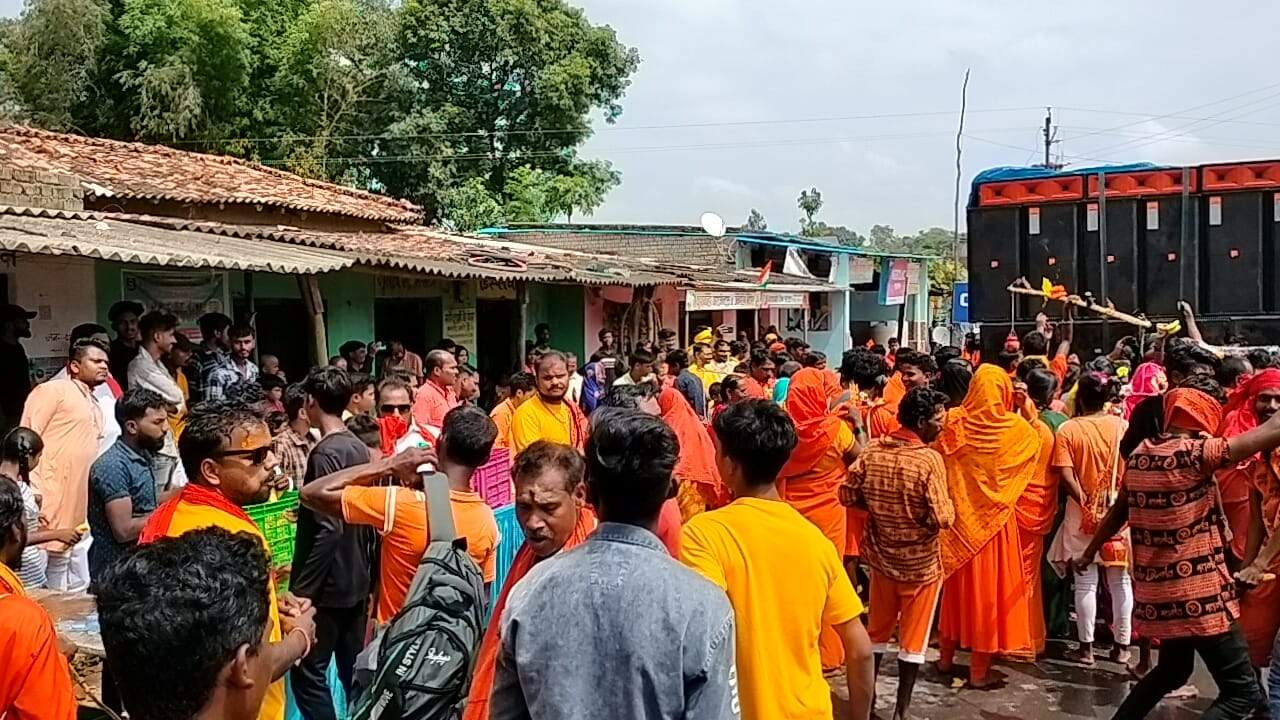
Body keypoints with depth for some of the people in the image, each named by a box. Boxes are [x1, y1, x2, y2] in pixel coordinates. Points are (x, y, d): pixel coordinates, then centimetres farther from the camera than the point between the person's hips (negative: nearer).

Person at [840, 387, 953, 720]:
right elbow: (942, 519, -23)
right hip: (921, 562, -5)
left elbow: (847, 495, -2)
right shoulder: (929, 459, -21)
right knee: (913, 637, 11)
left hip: (881, 555, 5)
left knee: (877, 630, 21)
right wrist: (949, 505, -2)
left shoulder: (871, 450, -6)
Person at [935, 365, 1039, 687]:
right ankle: (980, 669, 12)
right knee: (989, 587, 6)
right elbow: (1039, 442, 9)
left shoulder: (954, 422, -8)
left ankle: (947, 656, 27)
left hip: (958, 516, 3)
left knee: (957, 583, 17)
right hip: (995, 519, -2)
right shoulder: (1016, 428, -12)